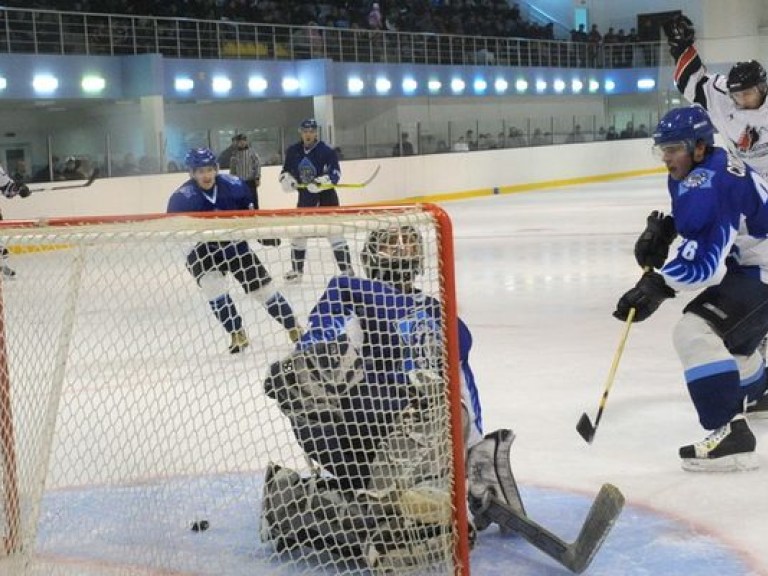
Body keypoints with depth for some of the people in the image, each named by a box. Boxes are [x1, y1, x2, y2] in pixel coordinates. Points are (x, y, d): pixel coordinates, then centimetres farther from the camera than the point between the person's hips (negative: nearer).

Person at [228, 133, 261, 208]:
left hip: (251, 180, -3)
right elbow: (232, 168, 12)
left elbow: (257, 165, -3)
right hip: (239, 181, 3)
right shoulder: (234, 154, 6)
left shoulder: (252, 152, -2)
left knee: (254, 199, 0)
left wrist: (257, 178, -8)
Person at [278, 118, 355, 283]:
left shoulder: (326, 150, -13)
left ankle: (347, 269, -7)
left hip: (326, 195, -5)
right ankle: (296, 271, 24)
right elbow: (285, 171, 12)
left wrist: (322, 181, -34)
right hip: (305, 196, 5)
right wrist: (286, 180, -10)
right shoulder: (293, 151, 1)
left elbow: (335, 173, -18)